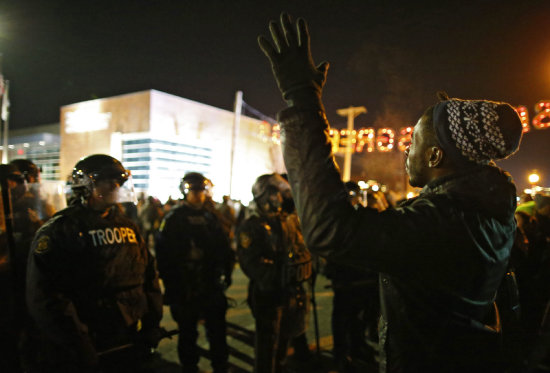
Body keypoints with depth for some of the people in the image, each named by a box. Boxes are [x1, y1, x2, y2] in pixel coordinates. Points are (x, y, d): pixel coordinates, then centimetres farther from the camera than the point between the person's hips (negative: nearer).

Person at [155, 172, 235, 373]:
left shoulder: (210, 217, 8)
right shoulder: (173, 219, -6)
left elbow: (223, 248, 11)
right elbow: (163, 252, -11)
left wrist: (225, 272, 2)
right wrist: (172, 283, -13)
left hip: (211, 285, 4)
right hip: (185, 287, -3)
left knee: (217, 331, 12)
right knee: (188, 333, 12)